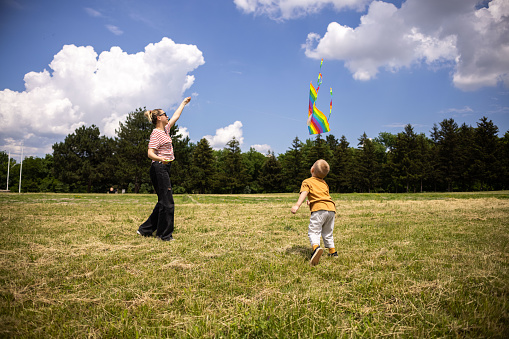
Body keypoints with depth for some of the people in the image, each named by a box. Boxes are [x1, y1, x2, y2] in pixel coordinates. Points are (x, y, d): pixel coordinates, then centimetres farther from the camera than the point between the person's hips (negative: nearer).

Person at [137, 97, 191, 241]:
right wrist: (160, 158, -39)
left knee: (164, 201, 12)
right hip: (159, 169, -10)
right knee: (167, 201, -8)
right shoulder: (156, 133, -10)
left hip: (164, 170, 10)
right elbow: (150, 153, -19)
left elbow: (176, 116, 30)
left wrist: (184, 103, 40)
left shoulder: (165, 129, 16)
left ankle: (145, 229, 20)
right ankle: (165, 234, 1)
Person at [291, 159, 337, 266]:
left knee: (313, 231, -11)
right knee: (327, 233, 22)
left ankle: (316, 247, -38)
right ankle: (332, 252, 30)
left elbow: (304, 193, -12)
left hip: (319, 209, -6)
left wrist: (297, 205, -23)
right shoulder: (324, 184, 26)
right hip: (331, 208, 7)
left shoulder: (307, 182, 5)